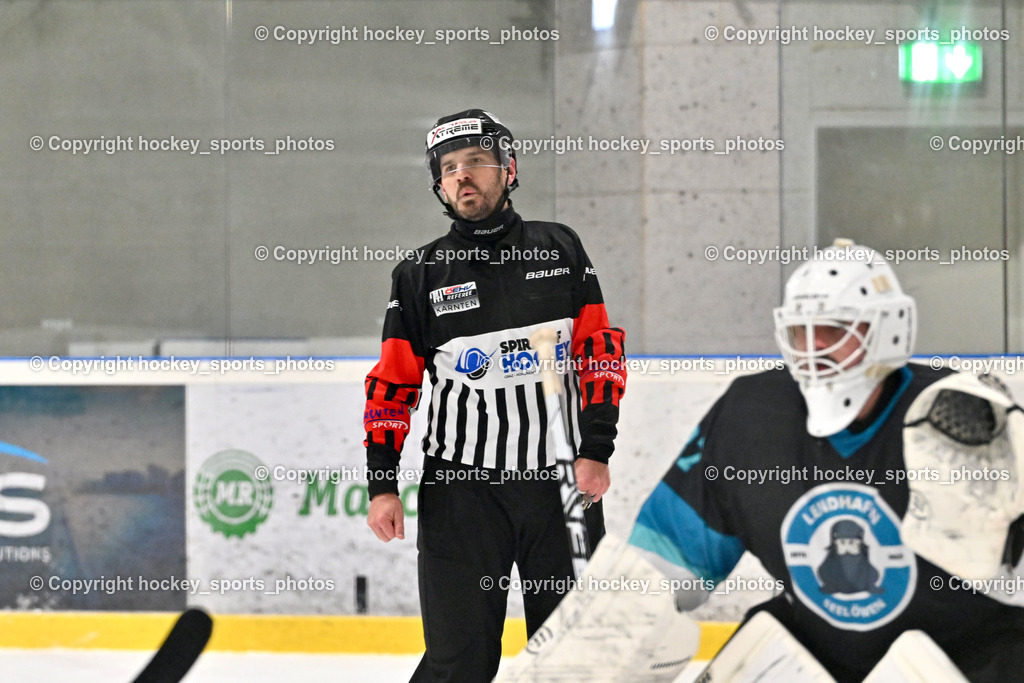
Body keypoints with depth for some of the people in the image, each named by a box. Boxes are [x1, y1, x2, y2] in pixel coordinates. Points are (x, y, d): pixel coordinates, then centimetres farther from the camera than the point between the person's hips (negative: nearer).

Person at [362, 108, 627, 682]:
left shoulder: (561, 251, 6)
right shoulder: (420, 275, 4)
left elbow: (599, 353, 5)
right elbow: (394, 386, 6)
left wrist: (596, 452, -4)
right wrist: (383, 483, -2)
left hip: (559, 484, 1)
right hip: (460, 490, -1)